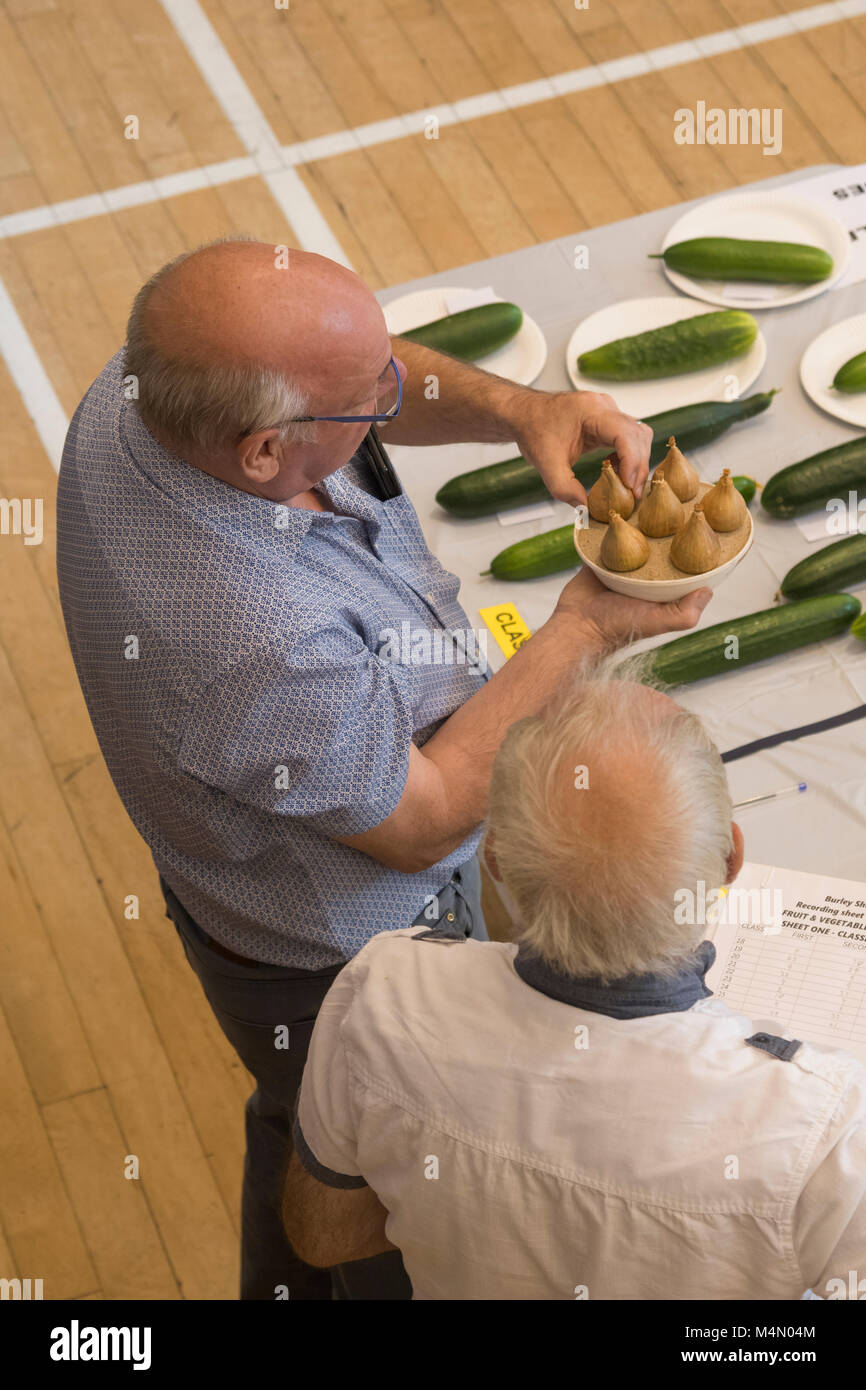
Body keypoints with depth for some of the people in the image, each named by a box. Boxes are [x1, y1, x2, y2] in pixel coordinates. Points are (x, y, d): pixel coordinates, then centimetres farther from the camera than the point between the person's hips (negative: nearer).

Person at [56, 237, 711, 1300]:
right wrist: (582, 627, -22)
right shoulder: (266, 649, -48)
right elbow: (424, 821, -28)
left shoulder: (131, 395, -23)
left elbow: (374, 374, -4)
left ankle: (284, 1288, 68)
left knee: (301, 1132, 39)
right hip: (343, 972, -8)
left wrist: (516, 407, -23)